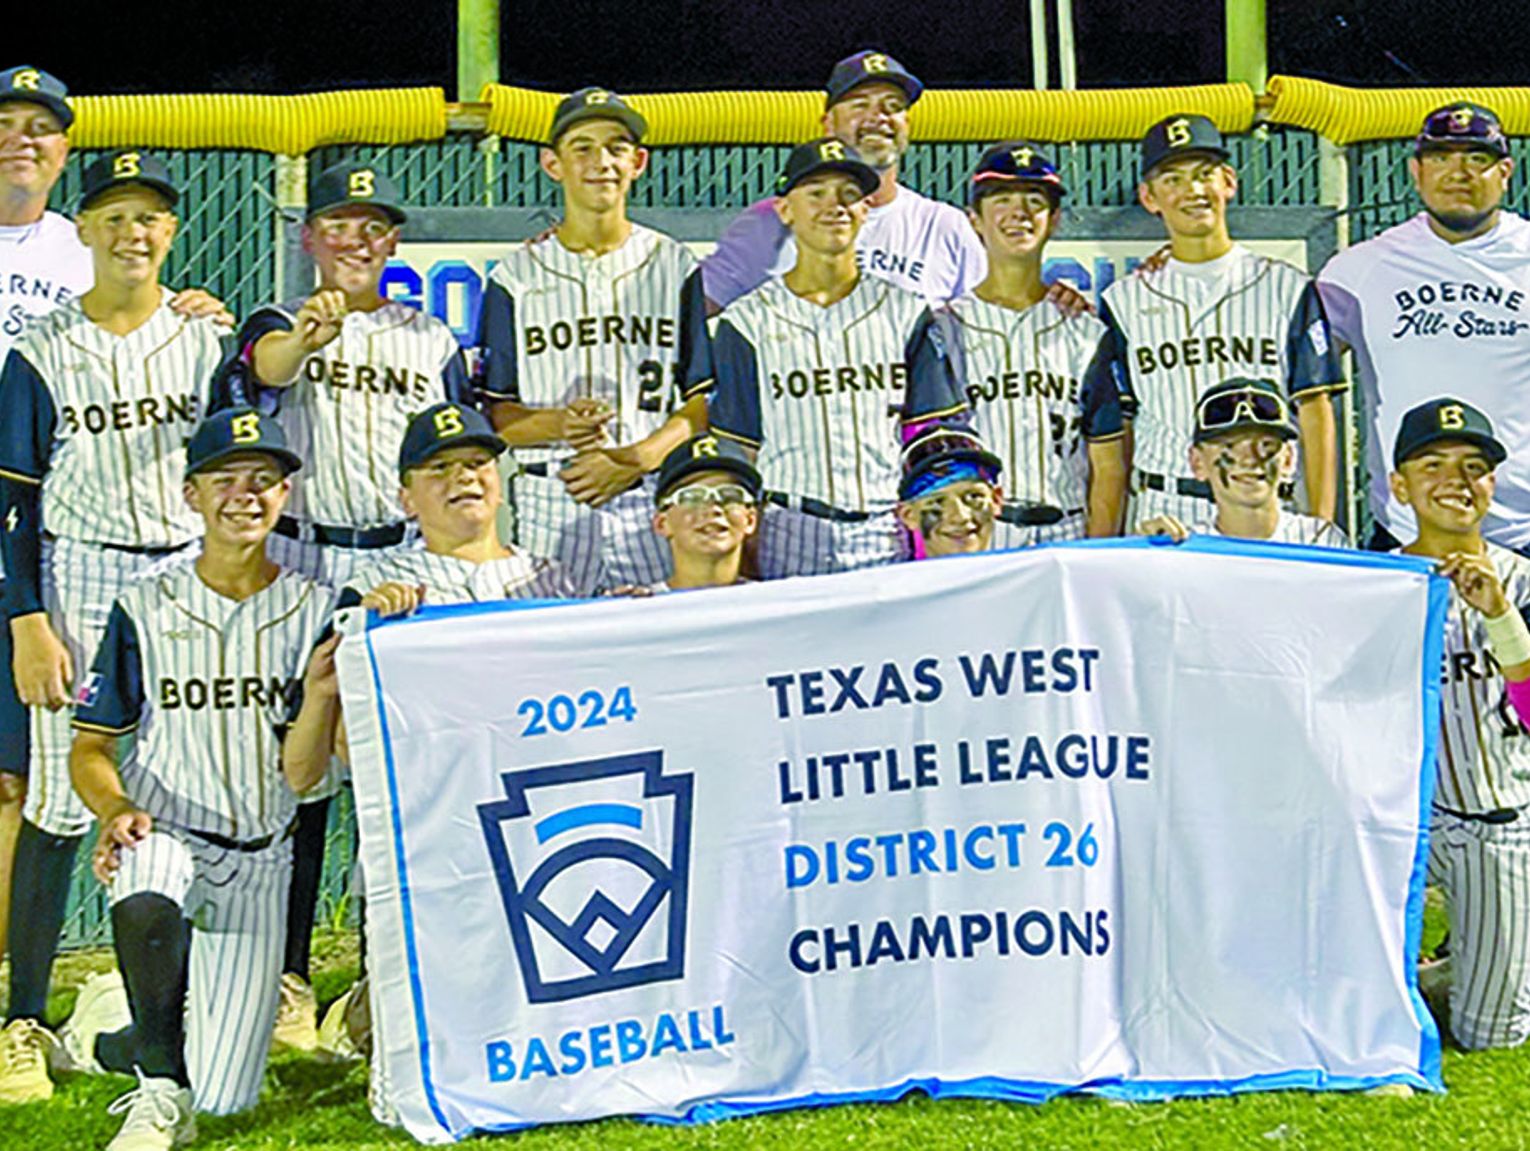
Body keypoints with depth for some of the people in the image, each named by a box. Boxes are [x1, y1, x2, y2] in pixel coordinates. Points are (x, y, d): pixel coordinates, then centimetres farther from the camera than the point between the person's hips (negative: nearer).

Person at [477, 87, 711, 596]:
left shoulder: (676, 265, 11)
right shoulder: (515, 276, 10)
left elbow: (707, 398, 6)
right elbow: (494, 413, 7)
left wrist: (637, 458, -10)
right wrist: (554, 425, -14)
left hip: (655, 499, 0)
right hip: (548, 503, 0)